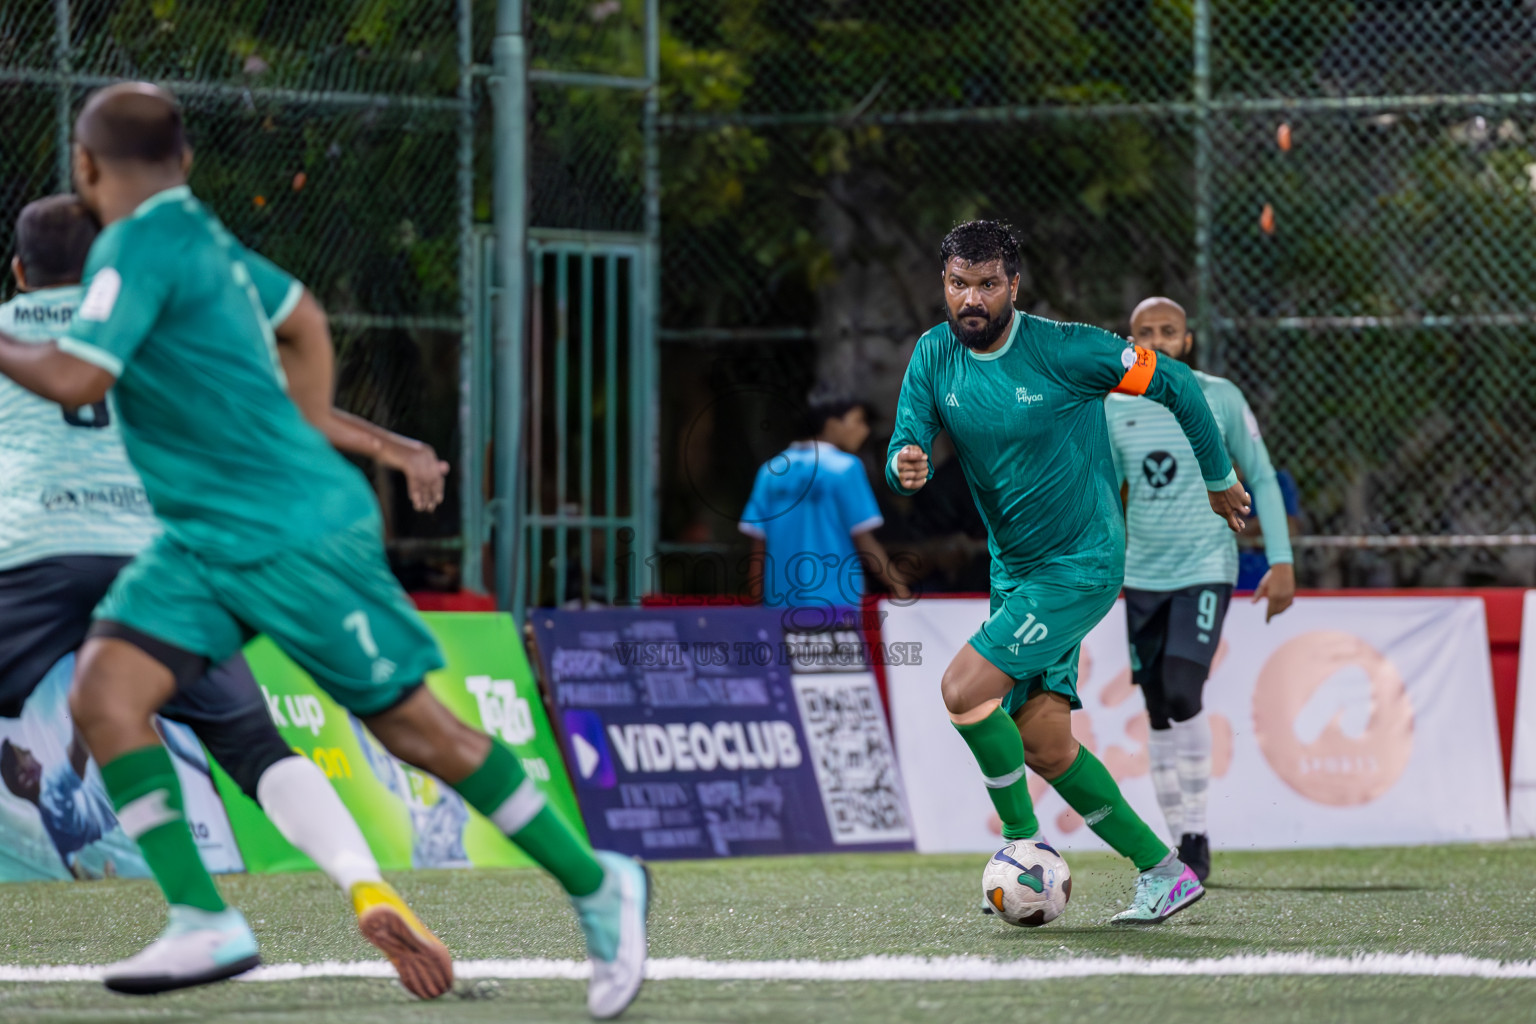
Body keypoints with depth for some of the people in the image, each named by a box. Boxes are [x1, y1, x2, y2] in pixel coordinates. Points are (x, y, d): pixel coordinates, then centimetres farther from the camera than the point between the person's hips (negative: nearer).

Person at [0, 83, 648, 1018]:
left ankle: (598, 887, 14)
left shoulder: (139, 246, -16)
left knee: (415, 727, 0)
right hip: (201, 545, 9)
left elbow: (77, 380, -26)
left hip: (297, 538, -9)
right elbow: (305, 317, 26)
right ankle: (204, 924, -11)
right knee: (103, 693, -8)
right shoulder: (199, 234, 10)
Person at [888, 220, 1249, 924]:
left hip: (1082, 565, -7)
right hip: (1013, 571, 7)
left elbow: (1175, 385, -7)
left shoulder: (1065, 350, -17)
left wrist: (1219, 480, 4)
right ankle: (1162, 872, 13)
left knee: (964, 689, -20)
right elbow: (908, 447, -5)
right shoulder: (934, 355, -1)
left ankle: (1023, 840, -3)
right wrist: (904, 465, -31)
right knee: (1043, 745, 3)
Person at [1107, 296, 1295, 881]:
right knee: (1159, 712, 3)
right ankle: (1179, 843, 12)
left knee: (1182, 693, -20)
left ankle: (1197, 836, -9)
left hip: (1206, 570, -4)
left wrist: (1281, 562, -3)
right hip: (1142, 576, 4)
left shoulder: (1219, 399, -1)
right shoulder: (1115, 409, 6)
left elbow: (1262, 480, 3)